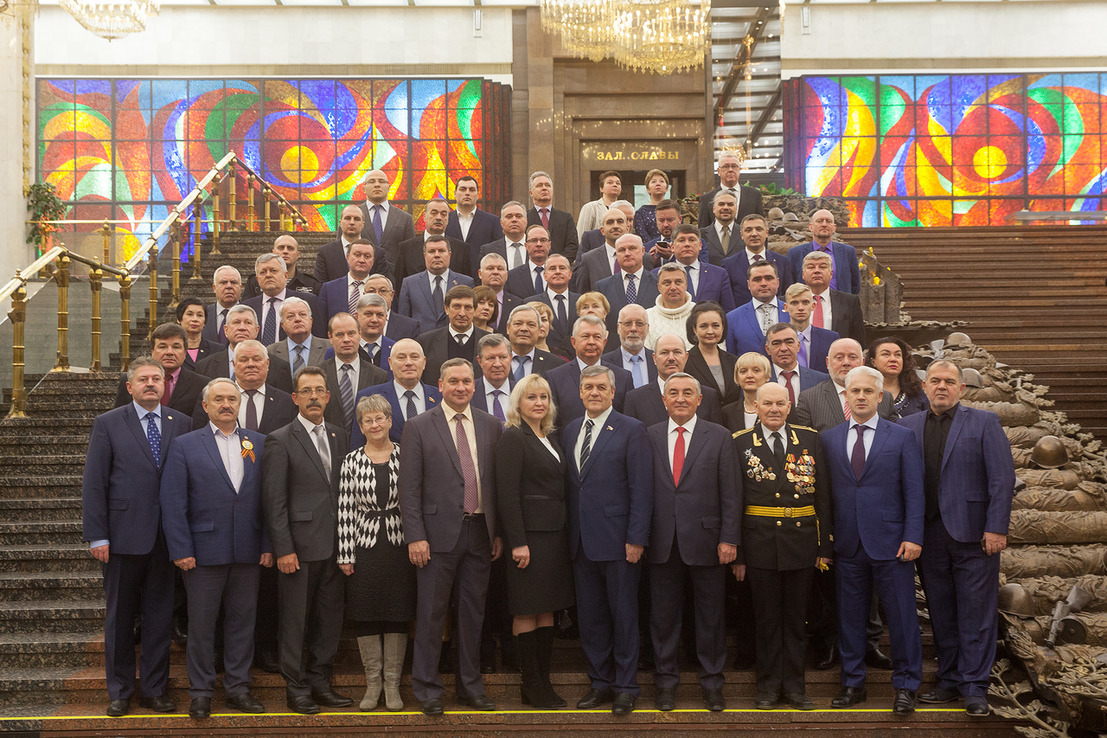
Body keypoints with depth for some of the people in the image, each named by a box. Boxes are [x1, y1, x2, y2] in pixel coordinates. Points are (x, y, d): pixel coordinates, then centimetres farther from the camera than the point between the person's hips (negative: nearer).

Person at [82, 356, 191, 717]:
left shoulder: (182, 424, 6)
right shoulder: (108, 424, 1)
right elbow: (93, 483, -2)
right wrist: (96, 536, -8)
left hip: (166, 536, 2)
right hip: (124, 535, -1)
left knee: (160, 615, 8)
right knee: (120, 617, 8)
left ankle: (155, 689, 19)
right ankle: (120, 692, 19)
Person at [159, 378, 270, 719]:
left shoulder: (259, 444, 8)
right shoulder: (185, 445, 1)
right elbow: (173, 503, -3)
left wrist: (268, 545, 0)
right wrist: (180, 550, -9)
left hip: (248, 551, 2)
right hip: (204, 551, -2)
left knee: (242, 621, 9)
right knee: (201, 624, 4)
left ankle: (238, 688, 20)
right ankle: (200, 692, 16)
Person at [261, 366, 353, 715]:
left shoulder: (340, 437, 13)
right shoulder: (280, 441, -5)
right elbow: (274, 501, -8)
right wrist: (283, 549, -13)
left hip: (334, 546, 5)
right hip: (300, 546, -5)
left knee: (329, 618, 10)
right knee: (295, 621, 2)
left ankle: (320, 683, 22)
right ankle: (296, 689, 12)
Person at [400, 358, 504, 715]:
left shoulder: (490, 425, 9)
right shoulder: (418, 427, -1)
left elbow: (498, 482, 11)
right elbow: (409, 488, -4)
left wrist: (499, 532, 6)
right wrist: (415, 536, -11)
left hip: (480, 530, 4)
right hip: (439, 532, -3)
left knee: (474, 611, 11)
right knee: (431, 613, 2)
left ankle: (471, 685, 23)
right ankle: (427, 688, 13)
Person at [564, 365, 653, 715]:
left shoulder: (631, 430, -4)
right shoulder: (570, 430, 13)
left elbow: (641, 488, -8)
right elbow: (568, 483, 13)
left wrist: (636, 538, -14)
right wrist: (569, 533, 6)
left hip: (616, 539, -5)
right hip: (581, 540, 5)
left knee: (623, 614, 3)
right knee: (590, 615, 11)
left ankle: (626, 686, 13)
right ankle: (600, 682, 22)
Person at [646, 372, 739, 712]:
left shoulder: (719, 436, 2)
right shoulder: (649, 437, 6)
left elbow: (731, 492, 0)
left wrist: (729, 538, -7)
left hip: (705, 540, -1)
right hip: (663, 543, 1)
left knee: (710, 616, 7)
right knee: (663, 615, 8)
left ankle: (712, 683, 20)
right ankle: (666, 681, 21)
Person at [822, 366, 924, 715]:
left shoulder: (902, 437, 2)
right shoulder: (829, 438, 9)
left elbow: (914, 491, 0)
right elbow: (826, 490, 8)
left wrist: (912, 536, -8)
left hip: (890, 542, -2)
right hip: (848, 544, 2)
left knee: (901, 617, 1)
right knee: (849, 616, 9)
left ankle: (905, 686, 13)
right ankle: (853, 683, 21)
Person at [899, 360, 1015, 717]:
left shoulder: (984, 422, 1)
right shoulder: (908, 426, 10)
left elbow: (1002, 477, -5)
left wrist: (996, 527, -12)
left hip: (973, 533, -3)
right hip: (929, 536, 3)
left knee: (976, 613, 0)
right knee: (941, 614, 11)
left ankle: (974, 687, 7)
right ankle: (950, 680, 22)